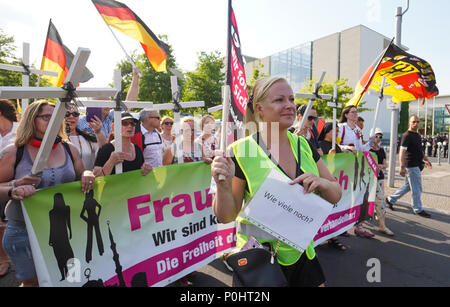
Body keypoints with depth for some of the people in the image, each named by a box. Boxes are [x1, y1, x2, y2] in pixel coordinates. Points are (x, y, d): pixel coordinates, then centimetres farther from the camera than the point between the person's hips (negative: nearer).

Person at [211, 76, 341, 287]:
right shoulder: (241, 152, -17)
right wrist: (224, 185, -32)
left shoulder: (303, 145, -1)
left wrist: (321, 183, -17)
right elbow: (226, 216, -13)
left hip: (301, 252, 5)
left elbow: (335, 196, 4)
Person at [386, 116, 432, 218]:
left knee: (408, 185, 16)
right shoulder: (407, 135, -14)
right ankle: (418, 209, 13)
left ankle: (391, 199, 24)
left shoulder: (417, 135, 14)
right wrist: (402, 167, -26)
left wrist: (425, 159, 25)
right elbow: (402, 152, -21)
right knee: (416, 188, 0)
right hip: (411, 165, -9)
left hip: (416, 165, 9)